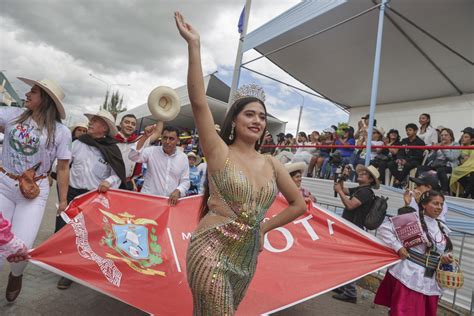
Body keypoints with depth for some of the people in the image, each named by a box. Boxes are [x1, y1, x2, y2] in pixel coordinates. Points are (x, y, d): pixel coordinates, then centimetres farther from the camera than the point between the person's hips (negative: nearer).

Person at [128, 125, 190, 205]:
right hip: (148, 198, -1)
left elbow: (185, 181, 5)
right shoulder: (151, 151, -1)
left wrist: (178, 191, -15)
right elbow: (132, 157, -16)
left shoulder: (183, 157, 3)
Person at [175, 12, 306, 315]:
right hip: (211, 251, -5)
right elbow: (198, 102, -22)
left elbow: (299, 204, 11)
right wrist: (194, 45, -24)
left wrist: (264, 227, 4)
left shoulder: (271, 163, 2)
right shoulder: (220, 152, -10)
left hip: (247, 255, 5)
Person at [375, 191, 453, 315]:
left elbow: (444, 250, 23)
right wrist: (398, 247, -18)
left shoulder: (442, 228, 12)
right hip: (409, 276, -7)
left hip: (431, 281, 7)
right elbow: (384, 229, -14)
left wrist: (447, 257, 2)